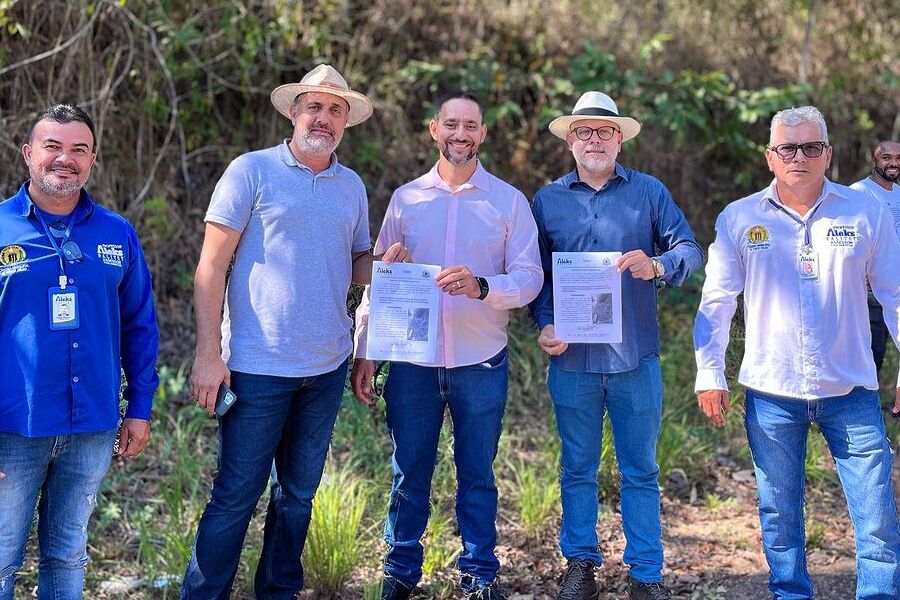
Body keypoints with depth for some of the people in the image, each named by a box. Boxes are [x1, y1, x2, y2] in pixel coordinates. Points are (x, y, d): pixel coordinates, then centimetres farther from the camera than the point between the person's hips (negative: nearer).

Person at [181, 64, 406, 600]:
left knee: (299, 493, 15)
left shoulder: (352, 186, 10)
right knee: (235, 496, 0)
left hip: (327, 367, 5)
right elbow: (212, 264, -7)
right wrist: (208, 353, -14)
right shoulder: (252, 170, -5)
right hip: (257, 367, -5)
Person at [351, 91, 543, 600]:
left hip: (481, 362, -1)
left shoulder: (509, 201, 1)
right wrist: (364, 352, 3)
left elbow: (530, 278, -5)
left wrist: (481, 287, -24)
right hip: (412, 361, 1)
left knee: (477, 476, 9)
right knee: (409, 473, 8)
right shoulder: (406, 198, 6)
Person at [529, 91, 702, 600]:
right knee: (578, 469, 10)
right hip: (572, 357, 1)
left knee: (640, 470, 6)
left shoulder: (650, 192, 5)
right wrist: (546, 324, -6)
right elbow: (536, 272, 10)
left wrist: (657, 266, -23)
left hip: (635, 357, -1)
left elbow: (689, 249, -1)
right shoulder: (548, 199, 9)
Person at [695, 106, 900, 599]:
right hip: (771, 394, 1)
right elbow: (716, 302, 5)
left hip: (850, 392, 0)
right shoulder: (738, 219, 2)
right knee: (779, 516, 11)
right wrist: (709, 375, 1)